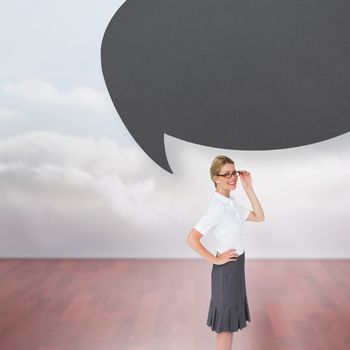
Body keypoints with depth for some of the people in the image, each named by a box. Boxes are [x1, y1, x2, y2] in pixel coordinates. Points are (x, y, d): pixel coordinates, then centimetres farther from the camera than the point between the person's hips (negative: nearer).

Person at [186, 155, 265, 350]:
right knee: (226, 322, 7)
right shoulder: (217, 207, -24)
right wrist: (215, 260, -19)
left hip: (236, 266, 9)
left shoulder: (231, 202, 3)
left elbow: (259, 217, 5)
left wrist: (248, 188, -3)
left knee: (232, 318, 21)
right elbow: (192, 239, -30)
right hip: (226, 269, -9)